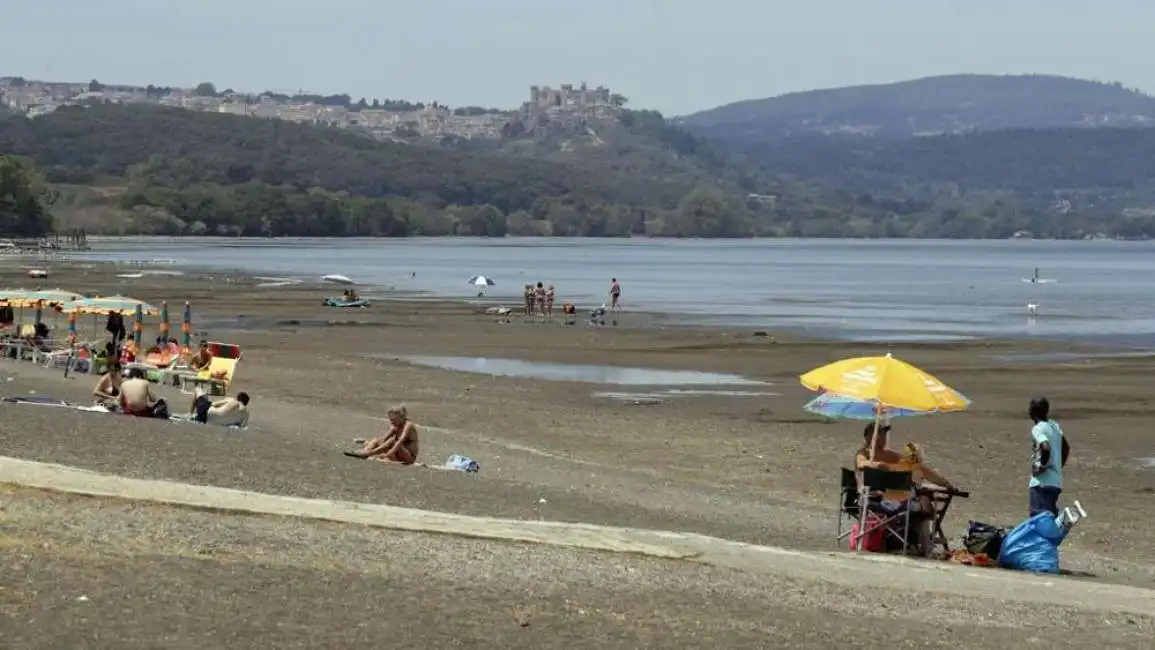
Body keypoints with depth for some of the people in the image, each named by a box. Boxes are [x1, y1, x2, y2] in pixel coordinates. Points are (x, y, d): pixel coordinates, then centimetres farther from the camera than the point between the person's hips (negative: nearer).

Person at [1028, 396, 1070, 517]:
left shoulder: (1038, 429, -12)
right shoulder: (1054, 425, 12)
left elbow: (1046, 448, -29)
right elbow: (1066, 448, 21)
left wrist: (1041, 466, -16)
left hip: (1042, 483, -8)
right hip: (1056, 482, 8)